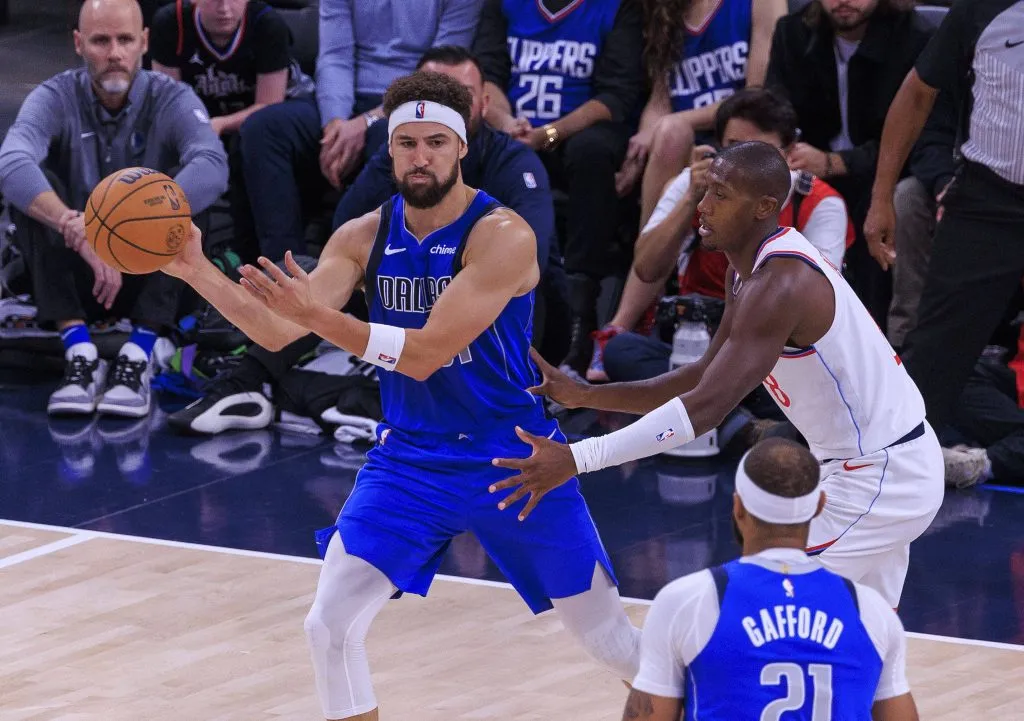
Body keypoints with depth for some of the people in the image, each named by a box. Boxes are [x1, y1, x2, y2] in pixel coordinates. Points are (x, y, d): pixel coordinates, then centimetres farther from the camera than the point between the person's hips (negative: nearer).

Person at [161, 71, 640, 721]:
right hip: (409, 459, 4)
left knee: (611, 639, 6)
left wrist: (316, 314, -35)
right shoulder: (366, 237, -3)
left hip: (512, 461, -4)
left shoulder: (501, 235, -21)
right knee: (330, 627, -9)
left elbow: (425, 354, -27)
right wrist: (196, 270, -20)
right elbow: (278, 332, -7)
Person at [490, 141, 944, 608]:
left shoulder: (780, 284, -26)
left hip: (878, 478, -10)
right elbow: (708, 378, 14)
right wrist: (585, 395, 5)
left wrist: (576, 459, -36)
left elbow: (707, 406, -33)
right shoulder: (749, 267, 6)